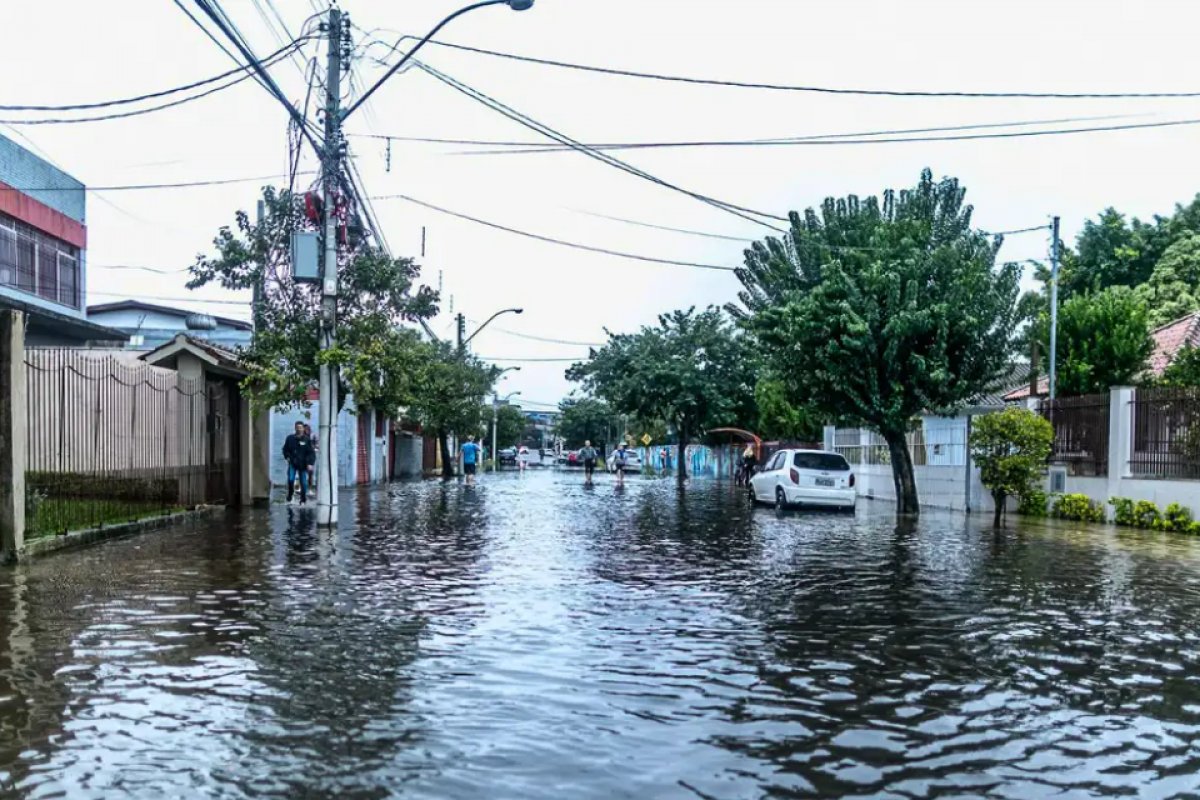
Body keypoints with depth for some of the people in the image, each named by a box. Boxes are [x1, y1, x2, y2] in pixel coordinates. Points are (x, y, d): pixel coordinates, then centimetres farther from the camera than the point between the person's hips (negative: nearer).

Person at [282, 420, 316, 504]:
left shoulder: (307, 439, -1)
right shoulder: (290, 438, 6)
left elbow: (311, 452, -3)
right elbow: (285, 449, 20)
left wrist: (310, 463, -13)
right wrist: (287, 457, 2)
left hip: (302, 464, -1)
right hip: (292, 463, 1)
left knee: (303, 482, 2)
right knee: (290, 479, -11)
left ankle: (303, 500, 13)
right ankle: (290, 496, 8)